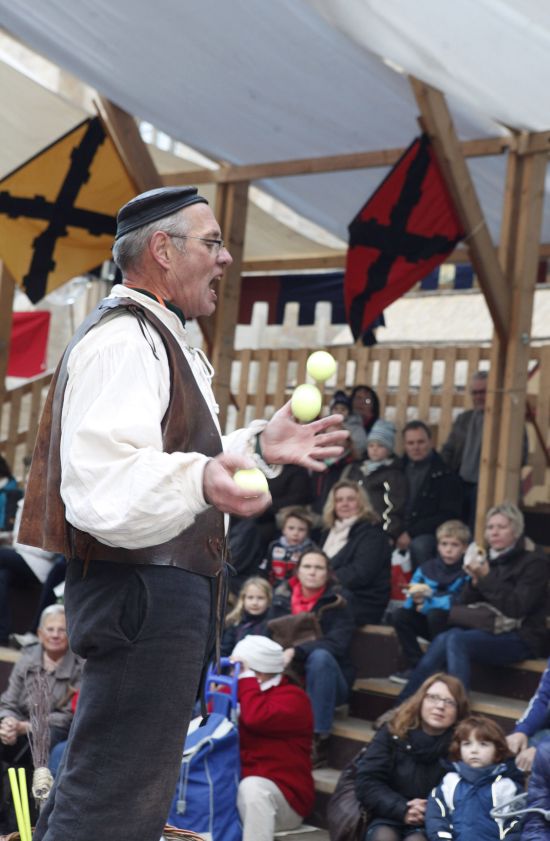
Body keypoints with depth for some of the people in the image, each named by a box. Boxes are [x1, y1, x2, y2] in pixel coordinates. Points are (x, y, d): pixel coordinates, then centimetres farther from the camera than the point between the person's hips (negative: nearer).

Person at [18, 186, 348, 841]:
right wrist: (201, 480, -43)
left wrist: (256, 448, 21)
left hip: (167, 588, 11)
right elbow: (101, 484, -28)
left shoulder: (157, 338, 21)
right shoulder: (123, 340, -15)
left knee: (99, 783, 18)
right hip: (141, 591, -11)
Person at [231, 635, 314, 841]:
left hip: (283, 795, -7)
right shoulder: (241, 692, 16)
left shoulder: (291, 696, -7)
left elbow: (256, 718, -26)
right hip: (234, 786, 7)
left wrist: (246, 678, -14)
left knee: (252, 788, -39)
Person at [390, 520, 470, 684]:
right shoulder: (427, 568, 2)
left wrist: (429, 595, -25)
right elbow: (409, 602, -2)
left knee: (435, 614, -32)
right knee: (399, 615, -13)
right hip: (427, 621, 6)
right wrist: (416, 598, -26)